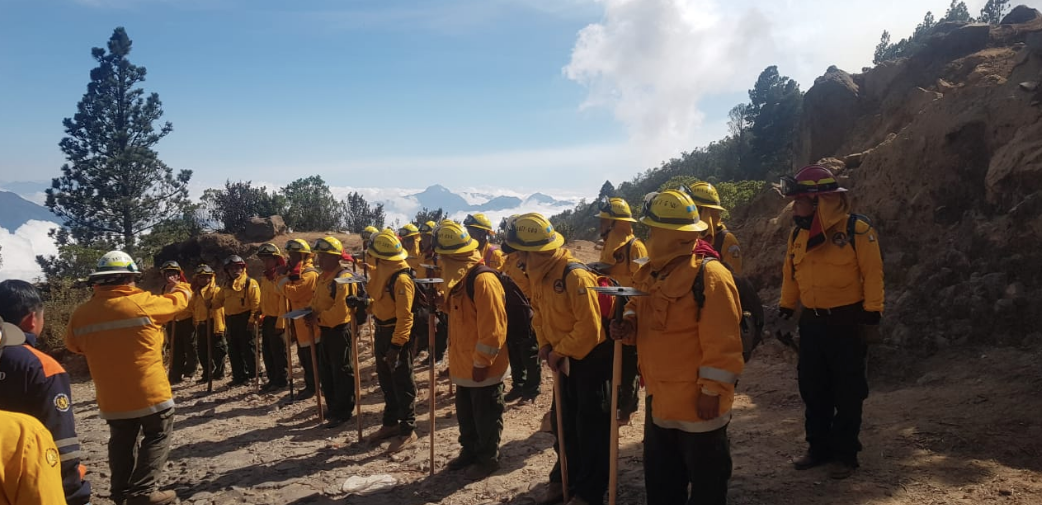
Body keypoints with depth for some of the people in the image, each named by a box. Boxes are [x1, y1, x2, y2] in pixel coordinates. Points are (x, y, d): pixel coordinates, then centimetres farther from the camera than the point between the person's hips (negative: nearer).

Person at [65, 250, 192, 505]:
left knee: (122, 442, 21)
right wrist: (181, 287, 26)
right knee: (157, 438, 10)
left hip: (112, 397, 5)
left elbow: (73, 345, 15)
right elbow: (178, 300, 4)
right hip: (150, 392, -4)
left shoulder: (81, 313, -4)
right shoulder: (144, 302, -16)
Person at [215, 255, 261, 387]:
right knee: (233, 350, 12)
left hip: (245, 319, -8)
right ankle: (239, 376, 21)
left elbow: (256, 303, -13)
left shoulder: (250, 283, -7)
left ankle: (253, 375, 6)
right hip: (231, 320, 8)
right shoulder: (226, 285, 16)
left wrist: (252, 319, -20)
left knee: (248, 348, -2)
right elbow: (219, 300, 22)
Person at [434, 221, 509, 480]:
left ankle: (488, 458, 24)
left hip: (482, 367, -9)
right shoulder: (460, 278, 8)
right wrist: (440, 300, 6)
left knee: (485, 416, 8)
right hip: (463, 363, 9)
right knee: (465, 413, 22)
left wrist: (481, 362, -21)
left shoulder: (483, 280, -24)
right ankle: (469, 451, 38)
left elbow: (492, 329, -25)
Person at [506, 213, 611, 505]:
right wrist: (545, 345, -5)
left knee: (591, 426, 5)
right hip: (566, 359, 8)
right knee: (563, 421, 17)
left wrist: (559, 351, -17)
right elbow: (540, 314, 10)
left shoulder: (575, 275, -28)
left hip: (592, 359, -8)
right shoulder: (538, 274, 0)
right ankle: (564, 478, 35)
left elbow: (589, 327, -27)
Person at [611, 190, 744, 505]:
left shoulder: (709, 275, -20)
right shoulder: (650, 273, 6)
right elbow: (642, 317, 18)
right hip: (660, 400, 8)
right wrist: (628, 326, -4)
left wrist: (712, 391, -18)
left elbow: (721, 343, -20)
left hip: (697, 402, -8)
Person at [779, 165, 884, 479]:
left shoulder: (856, 229, -13)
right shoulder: (799, 234, 6)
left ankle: (846, 454, 17)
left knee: (847, 392, 5)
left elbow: (872, 272, -12)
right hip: (812, 322, 6)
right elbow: (790, 273, 14)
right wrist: (786, 307, 15)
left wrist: (873, 310, -14)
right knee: (813, 389, 13)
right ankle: (819, 447, 27)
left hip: (847, 322, -6)